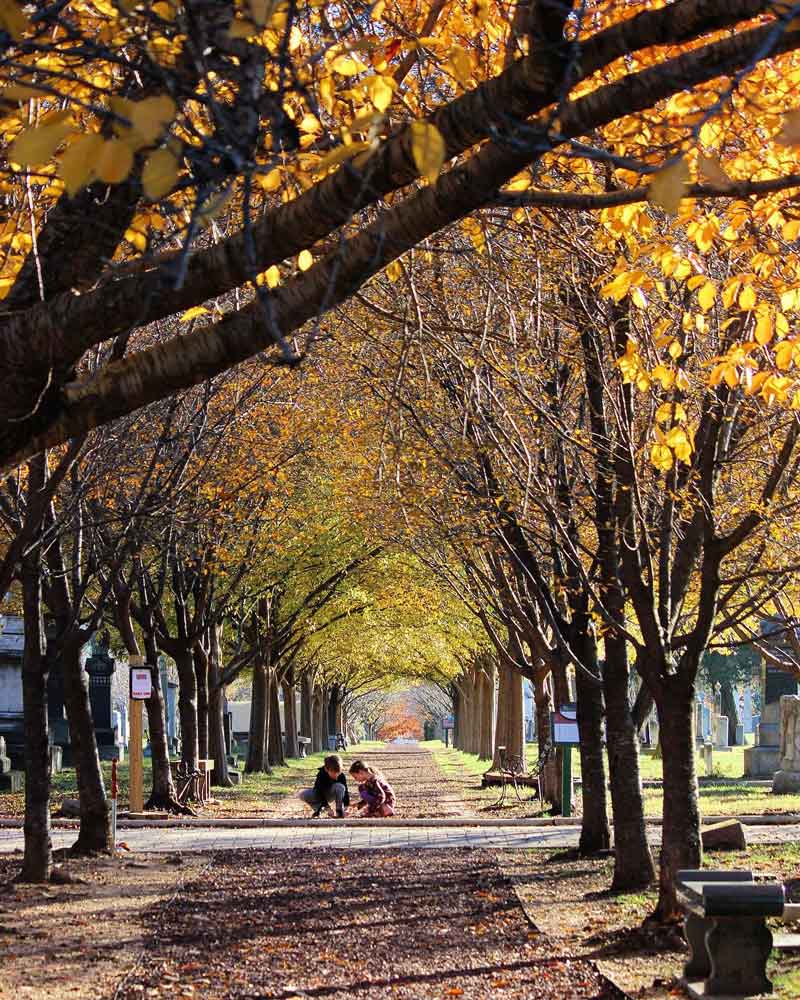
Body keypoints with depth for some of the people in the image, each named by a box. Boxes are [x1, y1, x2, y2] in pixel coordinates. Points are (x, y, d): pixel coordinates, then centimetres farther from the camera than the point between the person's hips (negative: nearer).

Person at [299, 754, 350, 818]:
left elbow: (345, 791, -20)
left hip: (331, 795, 1)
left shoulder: (341, 776, -24)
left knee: (340, 786, -34)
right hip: (319, 795, -1)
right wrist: (328, 808, -39)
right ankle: (318, 809, -6)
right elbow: (320, 792, -31)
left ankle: (340, 811, -19)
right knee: (303, 795, -30)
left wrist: (346, 807, -32)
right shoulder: (321, 775, -30)